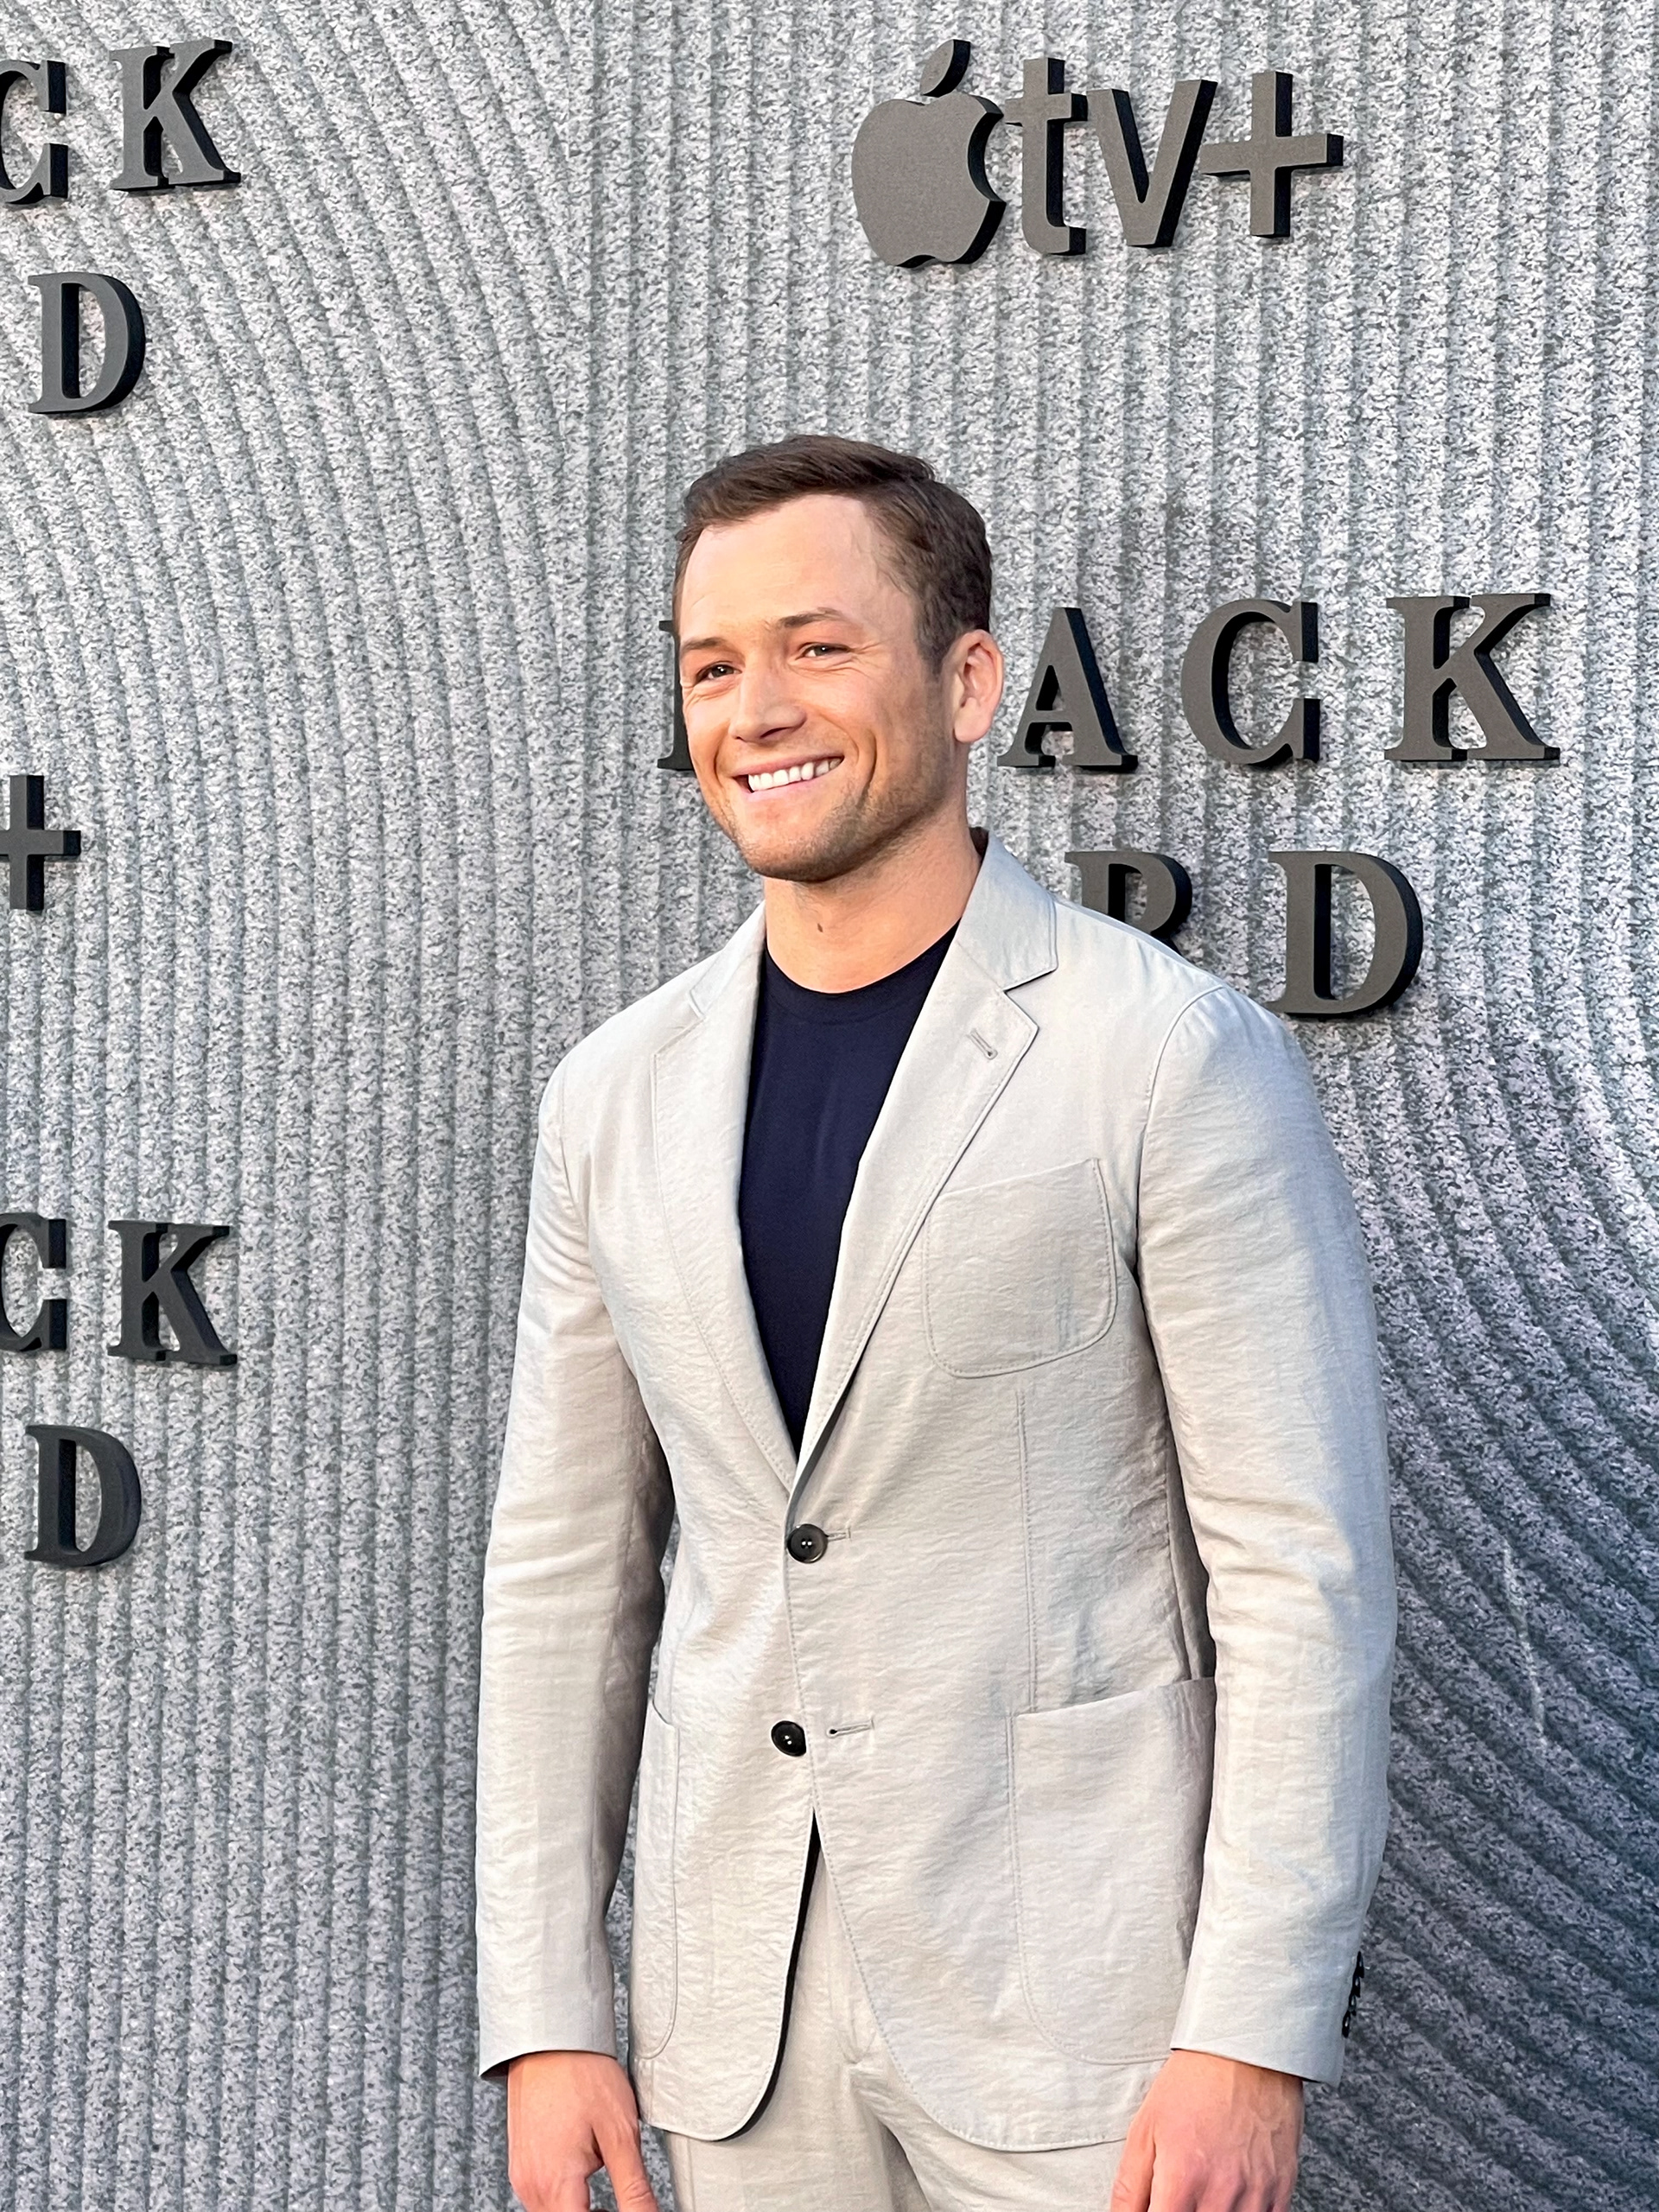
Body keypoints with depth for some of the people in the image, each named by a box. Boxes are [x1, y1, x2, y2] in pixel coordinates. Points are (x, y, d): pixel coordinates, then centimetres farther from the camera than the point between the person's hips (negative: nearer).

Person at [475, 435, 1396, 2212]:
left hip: (1080, 1993, -4)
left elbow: (1303, 1568, -10)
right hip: (736, 2012, 5)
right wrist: (544, 2017, 6)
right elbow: (567, 1570, 10)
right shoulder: (615, 1099, 7)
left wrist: (1252, 2039, -14)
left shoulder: (1176, 1059, -9)